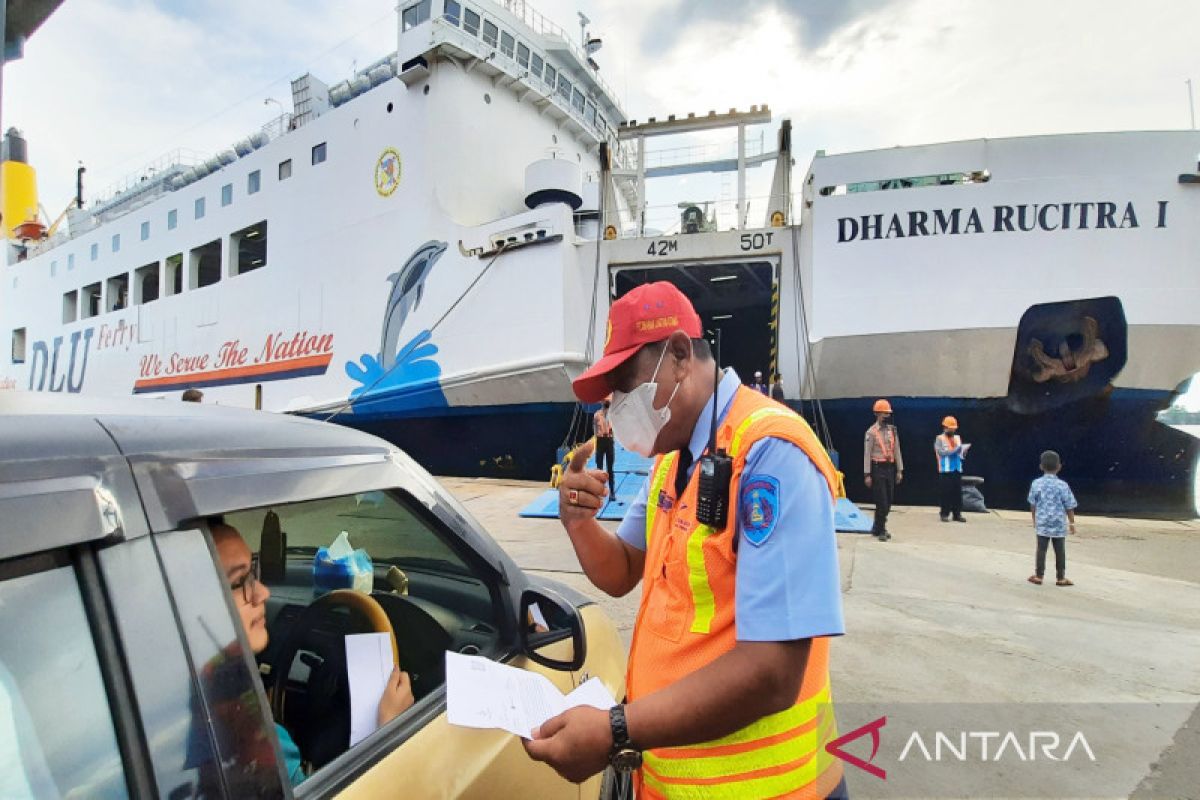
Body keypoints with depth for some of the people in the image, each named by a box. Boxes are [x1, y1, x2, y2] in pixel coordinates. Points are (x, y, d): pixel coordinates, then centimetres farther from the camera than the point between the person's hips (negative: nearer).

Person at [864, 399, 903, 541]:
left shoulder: (893, 430, 10)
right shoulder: (872, 432, -7)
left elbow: (897, 451, 13)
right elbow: (867, 454, -8)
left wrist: (900, 471, 8)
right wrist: (867, 474, -11)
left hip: (890, 468, 6)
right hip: (878, 468, -6)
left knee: (889, 501, 11)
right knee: (881, 501, -6)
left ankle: (877, 527, 26)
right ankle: (881, 531, 4)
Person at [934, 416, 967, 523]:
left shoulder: (958, 438, 17)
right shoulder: (939, 439, 1)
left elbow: (962, 454, 16)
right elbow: (941, 452, -13)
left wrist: (963, 451, -7)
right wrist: (954, 450, -22)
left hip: (957, 469, 5)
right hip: (945, 470, -5)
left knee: (957, 493, 3)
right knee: (946, 493, -4)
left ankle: (957, 514, 9)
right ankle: (944, 514, 2)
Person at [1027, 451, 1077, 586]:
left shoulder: (1036, 484, -5)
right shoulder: (1062, 485, -9)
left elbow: (1033, 504, 3)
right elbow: (1069, 507, -3)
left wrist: (1034, 519, 16)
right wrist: (1072, 522, 9)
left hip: (1042, 524, 1)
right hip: (1059, 524, -1)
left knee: (1041, 549, 6)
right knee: (1060, 551, 9)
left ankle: (1038, 575, 11)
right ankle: (1061, 578, 16)